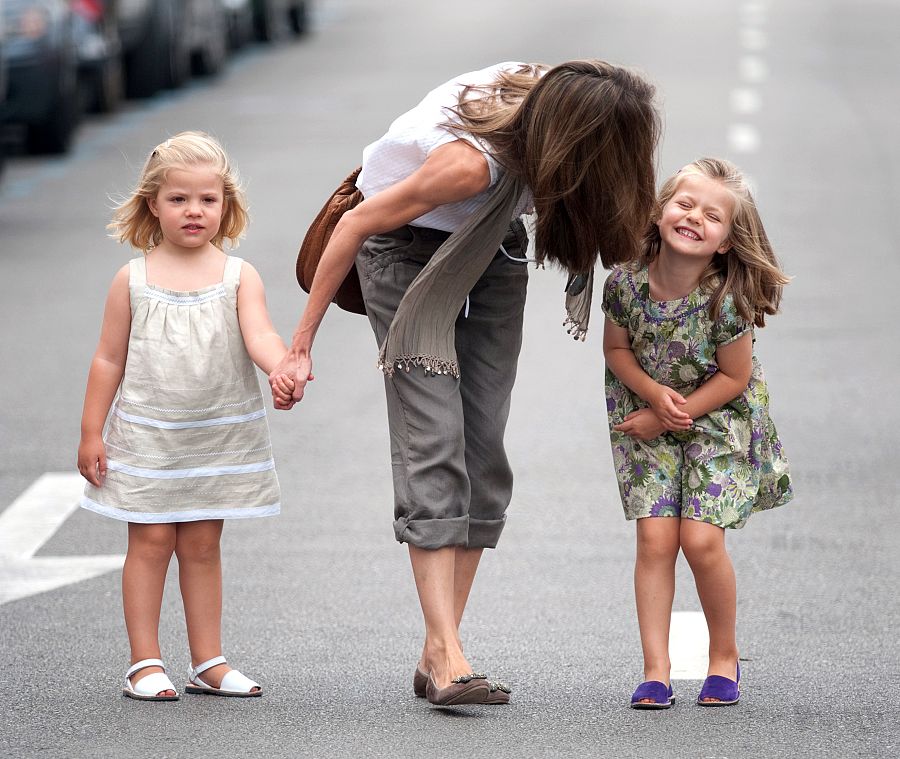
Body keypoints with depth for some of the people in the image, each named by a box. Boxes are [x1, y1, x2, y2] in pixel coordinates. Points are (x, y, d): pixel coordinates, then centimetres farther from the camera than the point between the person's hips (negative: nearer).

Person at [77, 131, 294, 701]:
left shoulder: (239, 276, -2)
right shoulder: (134, 280, -2)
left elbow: (259, 336, -16)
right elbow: (109, 359, 3)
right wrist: (91, 432, 1)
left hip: (220, 435, 1)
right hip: (148, 435, -1)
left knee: (202, 545, 8)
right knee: (151, 542, -1)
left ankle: (209, 663, 15)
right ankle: (145, 664, 4)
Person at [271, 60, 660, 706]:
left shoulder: (547, 94, -23)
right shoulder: (471, 161, -38)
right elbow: (358, 224, -26)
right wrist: (301, 345, -20)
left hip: (489, 251, 7)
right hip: (407, 247, -7)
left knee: (484, 451, 0)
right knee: (433, 448, -17)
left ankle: (437, 655, 1)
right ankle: (448, 657, -23)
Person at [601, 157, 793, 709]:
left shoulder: (726, 300, -25)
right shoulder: (627, 284, -17)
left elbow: (734, 377, -14)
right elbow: (617, 349, -1)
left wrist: (671, 416, -15)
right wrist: (654, 394, -18)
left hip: (718, 420, -3)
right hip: (648, 420, 3)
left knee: (701, 538, -10)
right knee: (655, 538, -6)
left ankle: (725, 656, 14)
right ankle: (656, 671, -2)